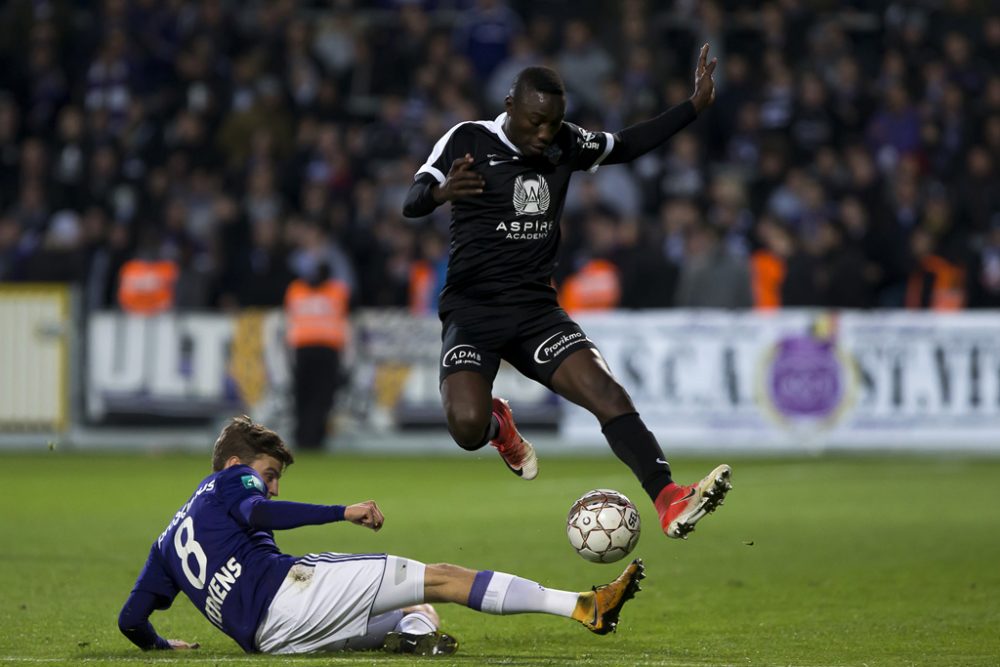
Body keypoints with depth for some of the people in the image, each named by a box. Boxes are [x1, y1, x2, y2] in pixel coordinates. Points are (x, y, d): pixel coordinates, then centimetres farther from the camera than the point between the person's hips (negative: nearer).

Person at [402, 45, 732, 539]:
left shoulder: (564, 145, 7)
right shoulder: (468, 141, -7)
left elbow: (626, 145, 23)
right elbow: (411, 204, -17)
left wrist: (694, 105, 15)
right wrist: (440, 192, -42)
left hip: (536, 311, 4)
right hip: (472, 309, -4)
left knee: (608, 393, -21)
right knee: (467, 427, -26)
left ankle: (670, 503, -28)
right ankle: (497, 424, 12)